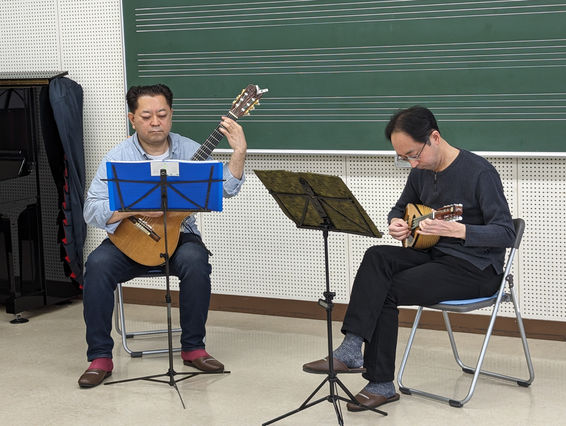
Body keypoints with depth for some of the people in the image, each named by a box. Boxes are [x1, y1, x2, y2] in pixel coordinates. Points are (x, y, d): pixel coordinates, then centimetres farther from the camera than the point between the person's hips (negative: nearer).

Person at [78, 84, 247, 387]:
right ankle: (100, 357, -15)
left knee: (195, 260, -32)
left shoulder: (189, 151, 2)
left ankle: (193, 347, -12)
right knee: (98, 264, -29)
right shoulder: (118, 158, -3)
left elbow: (226, 189, -7)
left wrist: (239, 151, -21)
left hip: (178, 234, 0)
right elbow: (92, 211, -9)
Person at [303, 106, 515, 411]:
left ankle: (381, 384, -12)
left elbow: (506, 233, -21)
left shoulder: (479, 172, -17)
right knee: (377, 257, -20)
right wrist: (395, 223, -2)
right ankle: (351, 350, -27)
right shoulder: (421, 172, 6)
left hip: (476, 268, -7)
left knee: (386, 292, -20)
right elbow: (400, 208, 24)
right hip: (434, 255, 7)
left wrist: (455, 230, -35)